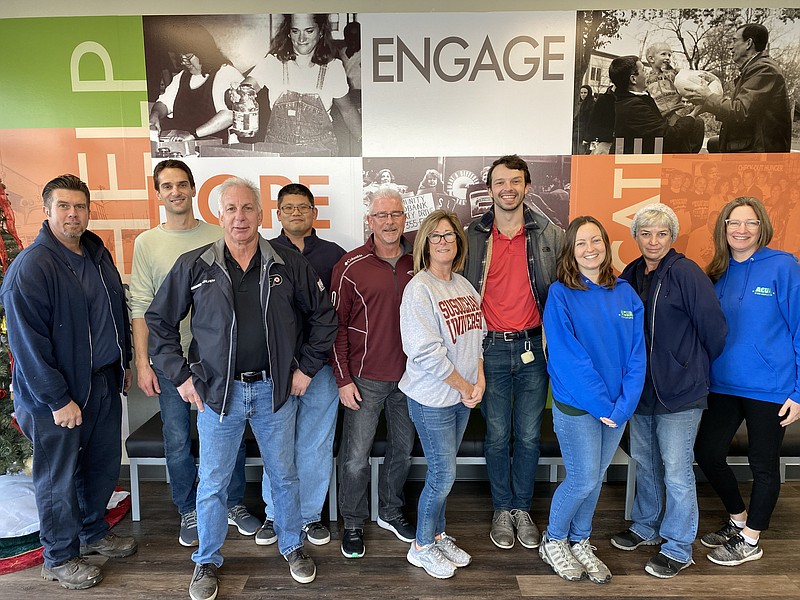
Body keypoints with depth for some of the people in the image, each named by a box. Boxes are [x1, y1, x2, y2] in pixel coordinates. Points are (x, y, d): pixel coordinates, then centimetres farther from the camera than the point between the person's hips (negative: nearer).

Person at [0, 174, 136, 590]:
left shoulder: (99, 254, 7)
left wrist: (124, 362, 18)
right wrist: (58, 399, -17)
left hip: (105, 383, 7)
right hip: (59, 392, -7)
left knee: (104, 465, 18)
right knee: (59, 476, 8)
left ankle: (94, 532, 40)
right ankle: (59, 558, 27)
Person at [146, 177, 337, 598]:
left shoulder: (289, 264, -2)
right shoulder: (193, 266, -3)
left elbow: (324, 316, 7)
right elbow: (158, 320, 5)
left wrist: (306, 367, 2)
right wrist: (180, 375, 0)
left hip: (276, 389, 1)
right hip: (217, 391, 0)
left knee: (284, 474, 15)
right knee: (212, 482, 11)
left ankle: (292, 547, 38)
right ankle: (207, 562, 34)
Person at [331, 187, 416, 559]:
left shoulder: (417, 264, 3)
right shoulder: (351, 266, -8)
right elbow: (337, 326, -6)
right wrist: (343, 379, -8)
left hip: (408, 376, 4)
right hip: (365, 379, -4)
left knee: (403, 450, 17)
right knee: (356, 457, 5)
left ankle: (391, 513, 39)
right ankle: (353, 524, 26)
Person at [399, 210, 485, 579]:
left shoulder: (464, 285, 7)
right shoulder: (419, 289, -16)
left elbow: (476, 336, 12)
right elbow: (427, 352, -21)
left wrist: (479, 379, -1)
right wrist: (465, 387, -13)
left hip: (463, 396, 7)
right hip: (432, 398, -7)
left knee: (444, 471, 17)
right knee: (443, 475, 2)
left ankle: (437, 536, 35)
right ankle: (421, 547, 23)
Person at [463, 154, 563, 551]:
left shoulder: (550, 235, 0)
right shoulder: (474, 237, 0)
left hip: (533, 346, 1)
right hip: (491, 349, 0)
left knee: (529, 435, 10)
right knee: (497, 435, 10)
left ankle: (522, 508, 29)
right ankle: (502, 509, 28)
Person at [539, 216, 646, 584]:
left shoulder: (625, 294, 3)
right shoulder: (560, 294, -11)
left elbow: (636, 355, 1)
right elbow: (568, 357, -16)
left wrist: (624, 404, -10)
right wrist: (601, 405, -16)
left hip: (617, 408, 5)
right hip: (576, 406, -4)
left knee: (595, 478, 15)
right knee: (584, 480, 0)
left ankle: (579, 542, 35)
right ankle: (553, 542, 25)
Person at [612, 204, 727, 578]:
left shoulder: (685, 273, -13)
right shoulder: (630, 275, 6)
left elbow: (714, 327, -11)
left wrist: (696, 368, 1)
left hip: (679, 390, -6)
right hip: (640, 388, 6)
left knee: (676, 470, 3)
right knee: (643, 462, 19)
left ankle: (678, 549, 20)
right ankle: (645, 527, 38)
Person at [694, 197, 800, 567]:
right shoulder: (717, 274, 4)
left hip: (770, 388, -5)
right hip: (724, 384, 5)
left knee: (763, 464, 10)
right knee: (707, 452, 10)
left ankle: (750, 540, 29)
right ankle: (738, 520, 34)